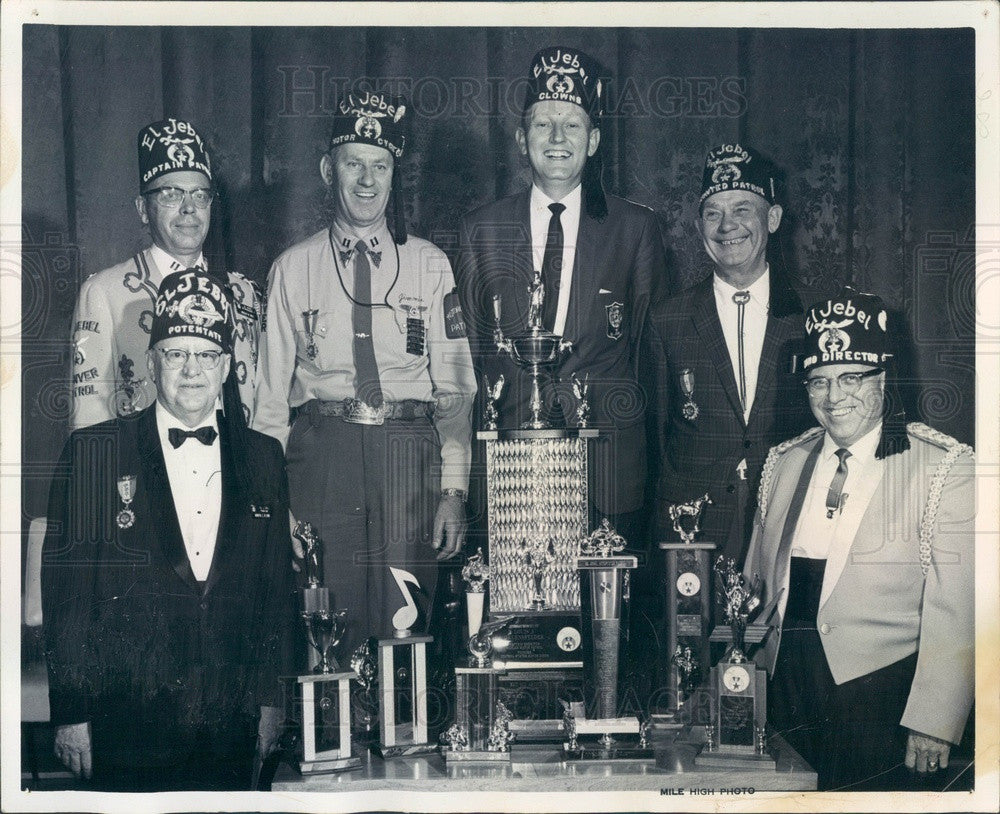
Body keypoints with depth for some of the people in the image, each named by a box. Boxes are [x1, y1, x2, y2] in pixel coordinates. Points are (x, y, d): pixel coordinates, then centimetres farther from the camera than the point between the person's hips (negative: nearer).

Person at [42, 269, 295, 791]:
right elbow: (64, 587, -3)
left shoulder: (263, 458, 7)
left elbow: (278, 585, 11)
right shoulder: (92, 452, -2)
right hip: (128, 723, -2)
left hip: (231, 724, 3)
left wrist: (272, 698, 8)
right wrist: (71, 712, -6)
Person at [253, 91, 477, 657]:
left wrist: (455, 491, -2)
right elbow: (270, 394, 8)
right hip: (322, 457, 0)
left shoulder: (430, 265, 9)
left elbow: (456, 387, 7)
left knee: (403, 627, -2)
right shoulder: (293, 269, 9)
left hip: (409, 458, 0)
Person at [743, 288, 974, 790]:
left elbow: (954, 613, -9)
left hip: (878, 692, -4)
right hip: (784, 687, 4)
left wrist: (934, 722, -14)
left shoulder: (945, 467, -5)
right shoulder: (784, 463, 11)